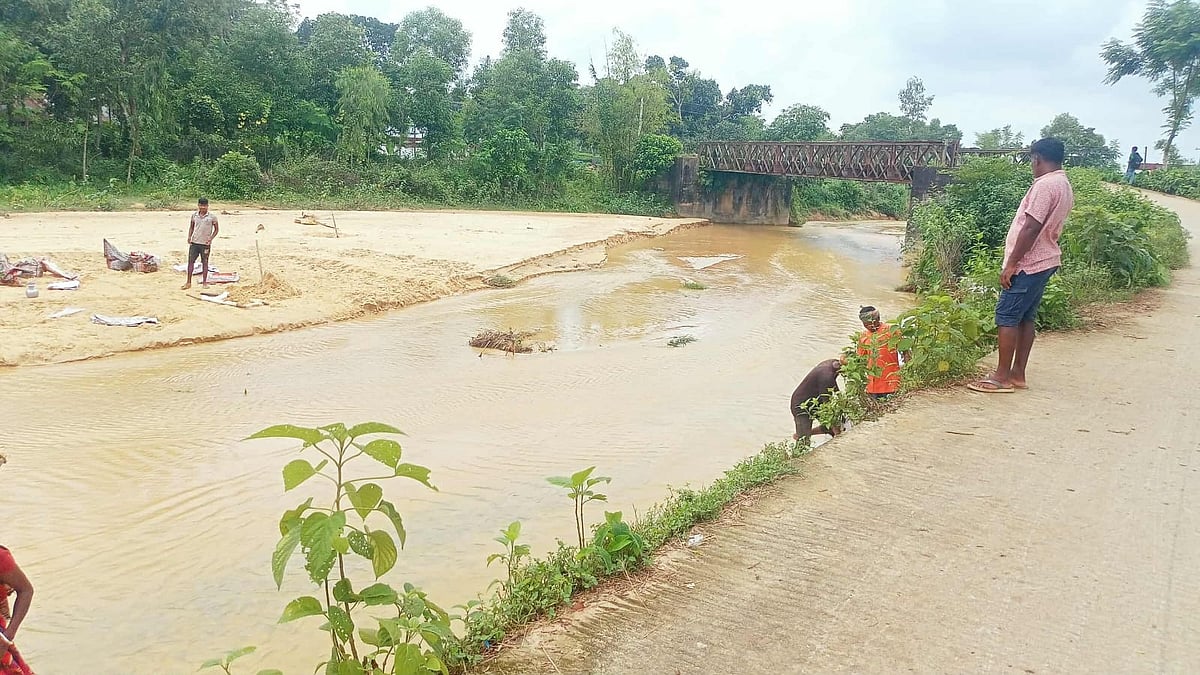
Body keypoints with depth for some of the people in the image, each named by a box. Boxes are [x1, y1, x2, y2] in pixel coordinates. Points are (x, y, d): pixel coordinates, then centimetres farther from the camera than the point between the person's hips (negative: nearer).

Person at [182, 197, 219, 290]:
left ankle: (204, 282, 17)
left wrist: (211, 238, -12)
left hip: (205, 244, -3)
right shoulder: (194, 215, 5)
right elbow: (191, 227, 17)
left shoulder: (212, 216, -5)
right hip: (194, 242, 3)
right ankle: (188, 282, 9)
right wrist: (189, 236, 2)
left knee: (205, 262, 6)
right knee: (190, 261, 2)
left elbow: (216, 229, 1)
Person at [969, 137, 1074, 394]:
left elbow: (1031, 228, -22)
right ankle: (1017, 374, 17)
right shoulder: (1065, 186, 14)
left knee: (1007, 317, -5)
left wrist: (1011, 264, -19)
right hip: (1045, 261, 10)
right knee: (1026, 318, 13)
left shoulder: (1045, 185, -17)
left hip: (1028, 264, -10)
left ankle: (1002, 377, -2)